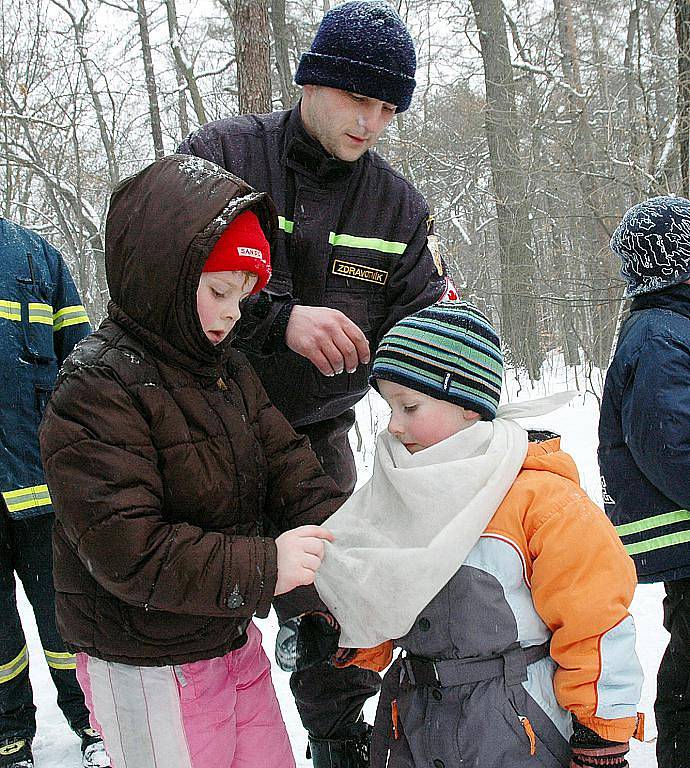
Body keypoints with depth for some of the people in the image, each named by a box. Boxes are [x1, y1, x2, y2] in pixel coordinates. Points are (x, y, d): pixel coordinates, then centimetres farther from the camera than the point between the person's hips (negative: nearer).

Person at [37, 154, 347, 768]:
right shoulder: (96, 392, -21)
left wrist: (337, 535, -14)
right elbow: (126, 547, -27)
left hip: (234, 641, 8)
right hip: (148, 669, -8)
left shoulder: (229, 370, 7)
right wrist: (262, 566, -27)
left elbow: (286, 464, 4)